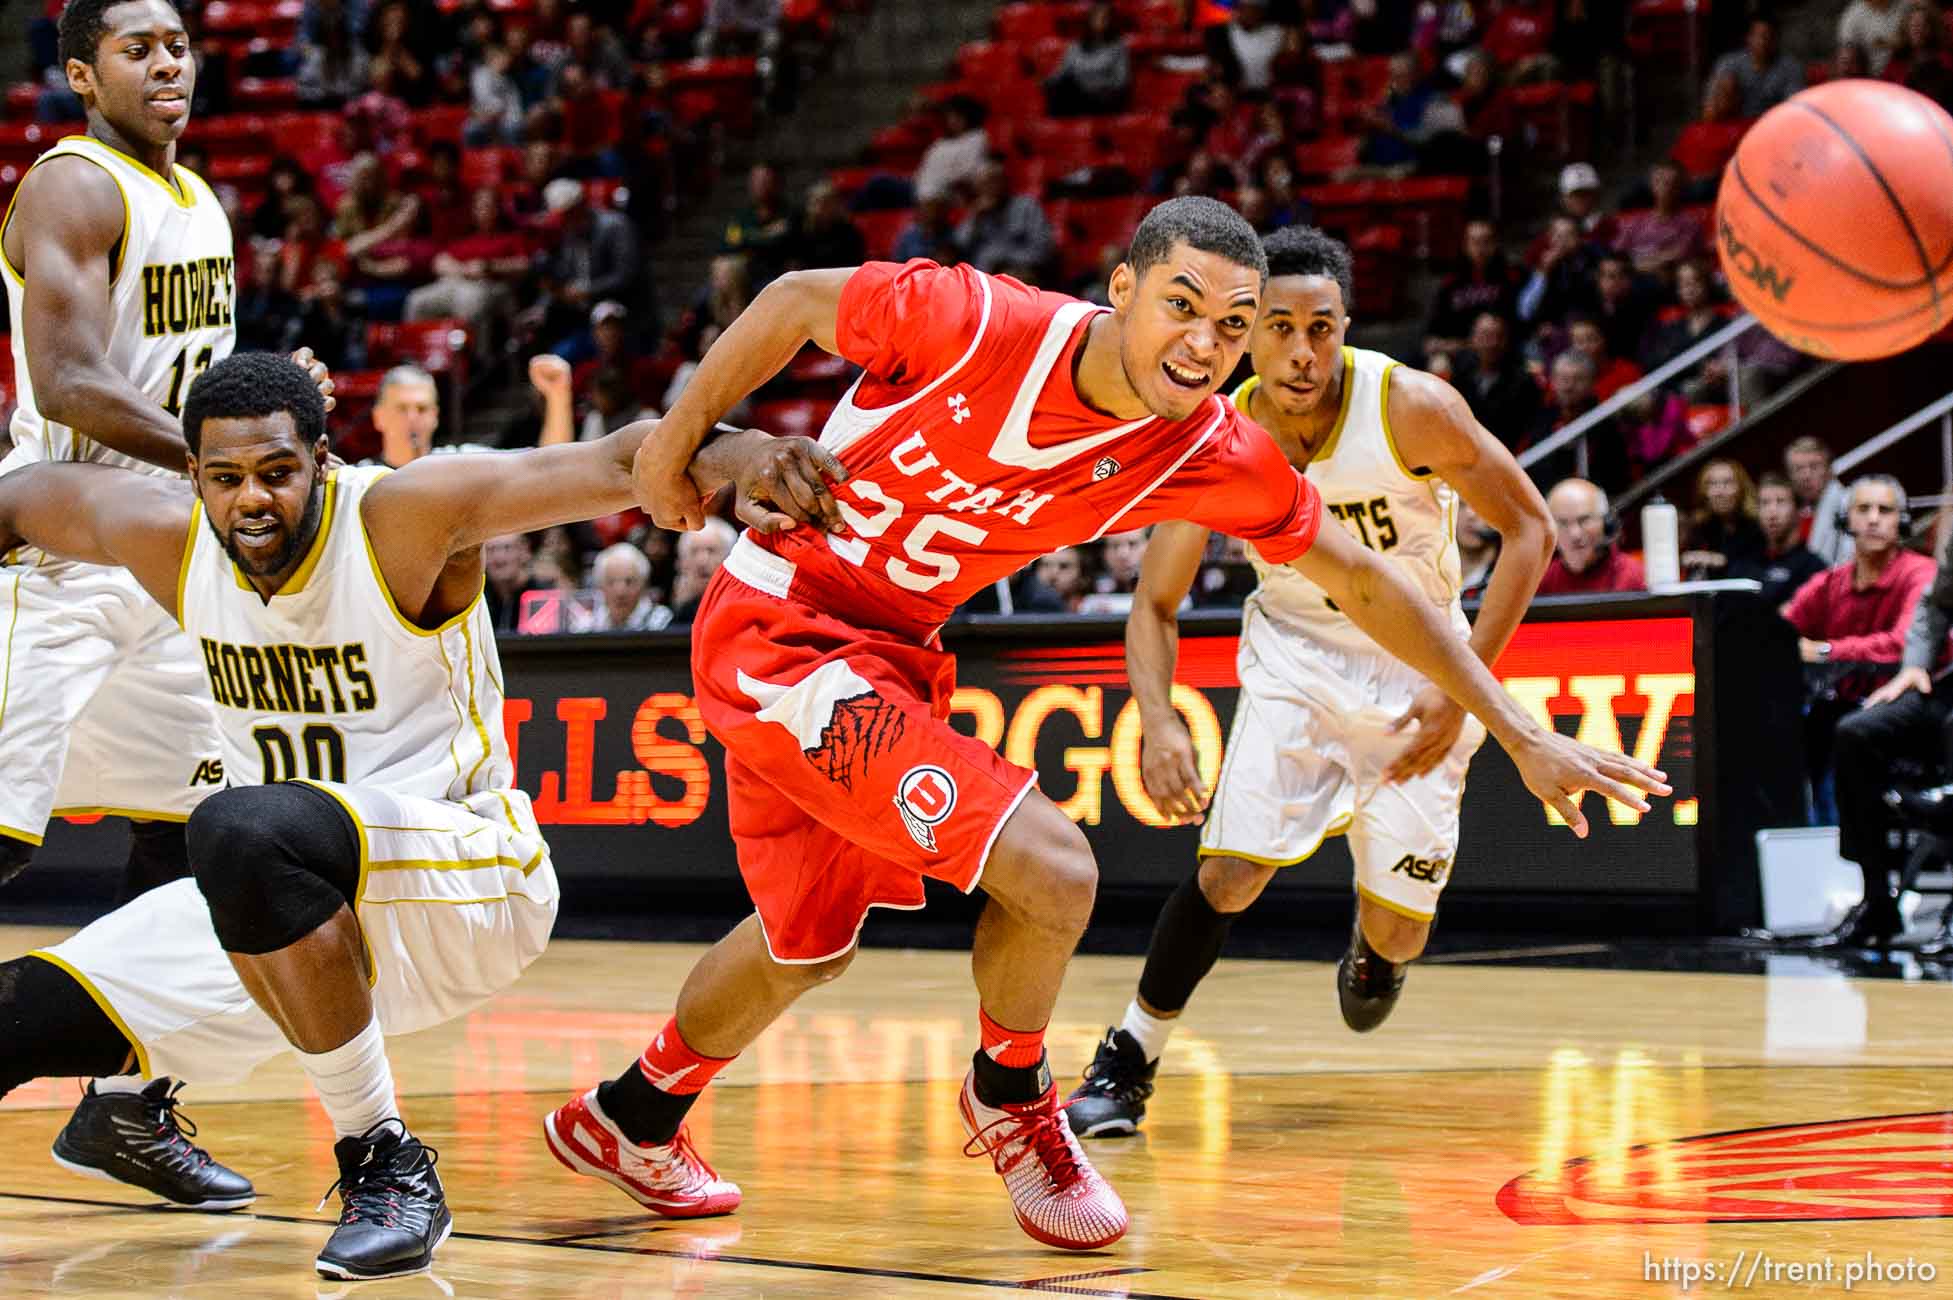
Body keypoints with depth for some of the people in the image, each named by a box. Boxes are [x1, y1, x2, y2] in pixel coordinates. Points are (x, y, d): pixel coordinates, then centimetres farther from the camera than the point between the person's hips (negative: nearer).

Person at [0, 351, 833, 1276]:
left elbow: (615, 466, -29)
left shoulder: (405, 516, -18)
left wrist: (731, 454, -46)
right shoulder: (170, 540, -4)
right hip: (276, 901, 6)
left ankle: (387, 1167, -26)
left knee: (243, 831, -37)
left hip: (467, 875, -6)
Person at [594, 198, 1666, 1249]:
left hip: (887, 655, 7)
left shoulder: (1213, 455, -12)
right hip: (778, 621, -7)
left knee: (806, 948, 24)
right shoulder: (977, 324, -26)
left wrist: (1522, 737, -2)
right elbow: (796, 299, -10)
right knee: (1052, 870, -18)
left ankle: (630, 1123, 48)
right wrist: (677, 443, -2)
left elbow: (1361, 582, -2)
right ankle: (1011, 1099, 10)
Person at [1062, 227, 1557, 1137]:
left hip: (1415, 666, -1)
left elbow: (1529, 530, -15)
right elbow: (1156, 601, -7)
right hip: (1294, 653, 1)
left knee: (1399, 927, -1)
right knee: (1231, 868, -17)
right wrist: (1158, 720, -26)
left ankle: (1373, 950, 38)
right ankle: (1124, 1065, -1)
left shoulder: (1411, 408, -25)